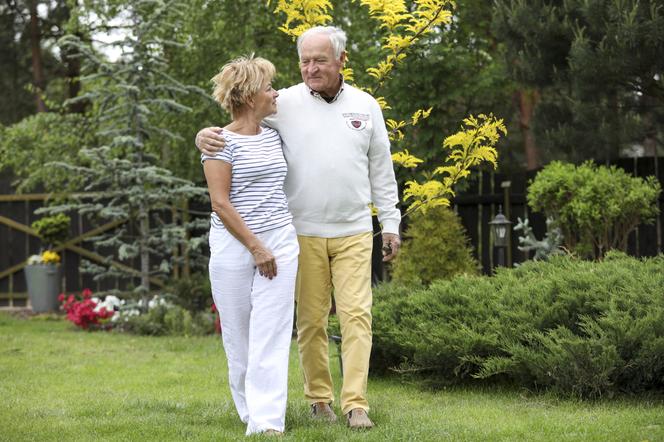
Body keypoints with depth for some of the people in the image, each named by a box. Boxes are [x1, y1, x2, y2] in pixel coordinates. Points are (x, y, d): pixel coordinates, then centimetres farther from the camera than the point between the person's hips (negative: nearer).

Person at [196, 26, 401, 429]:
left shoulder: (365, 106, 6)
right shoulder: (286, 103, -2)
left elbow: (381, 169, 11)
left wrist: (391, 223, 10)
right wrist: (206, 135, -24)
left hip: (354, 233, 1)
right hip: (304, 233, -1)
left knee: (357, 314, -5)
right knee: (311, 319, 4)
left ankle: (356, 404, -5)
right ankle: (320, 399, 16)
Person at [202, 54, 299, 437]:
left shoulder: (274, 136, 11)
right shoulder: (222, 141, -7)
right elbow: (220, 203, -12)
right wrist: (255, 248, -14)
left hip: (280, 243, 4)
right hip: (234, 246, -4)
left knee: (272, 334, -6)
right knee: (239, 334, 5)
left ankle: (267, 422, -10)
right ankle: (249, 409, 21)